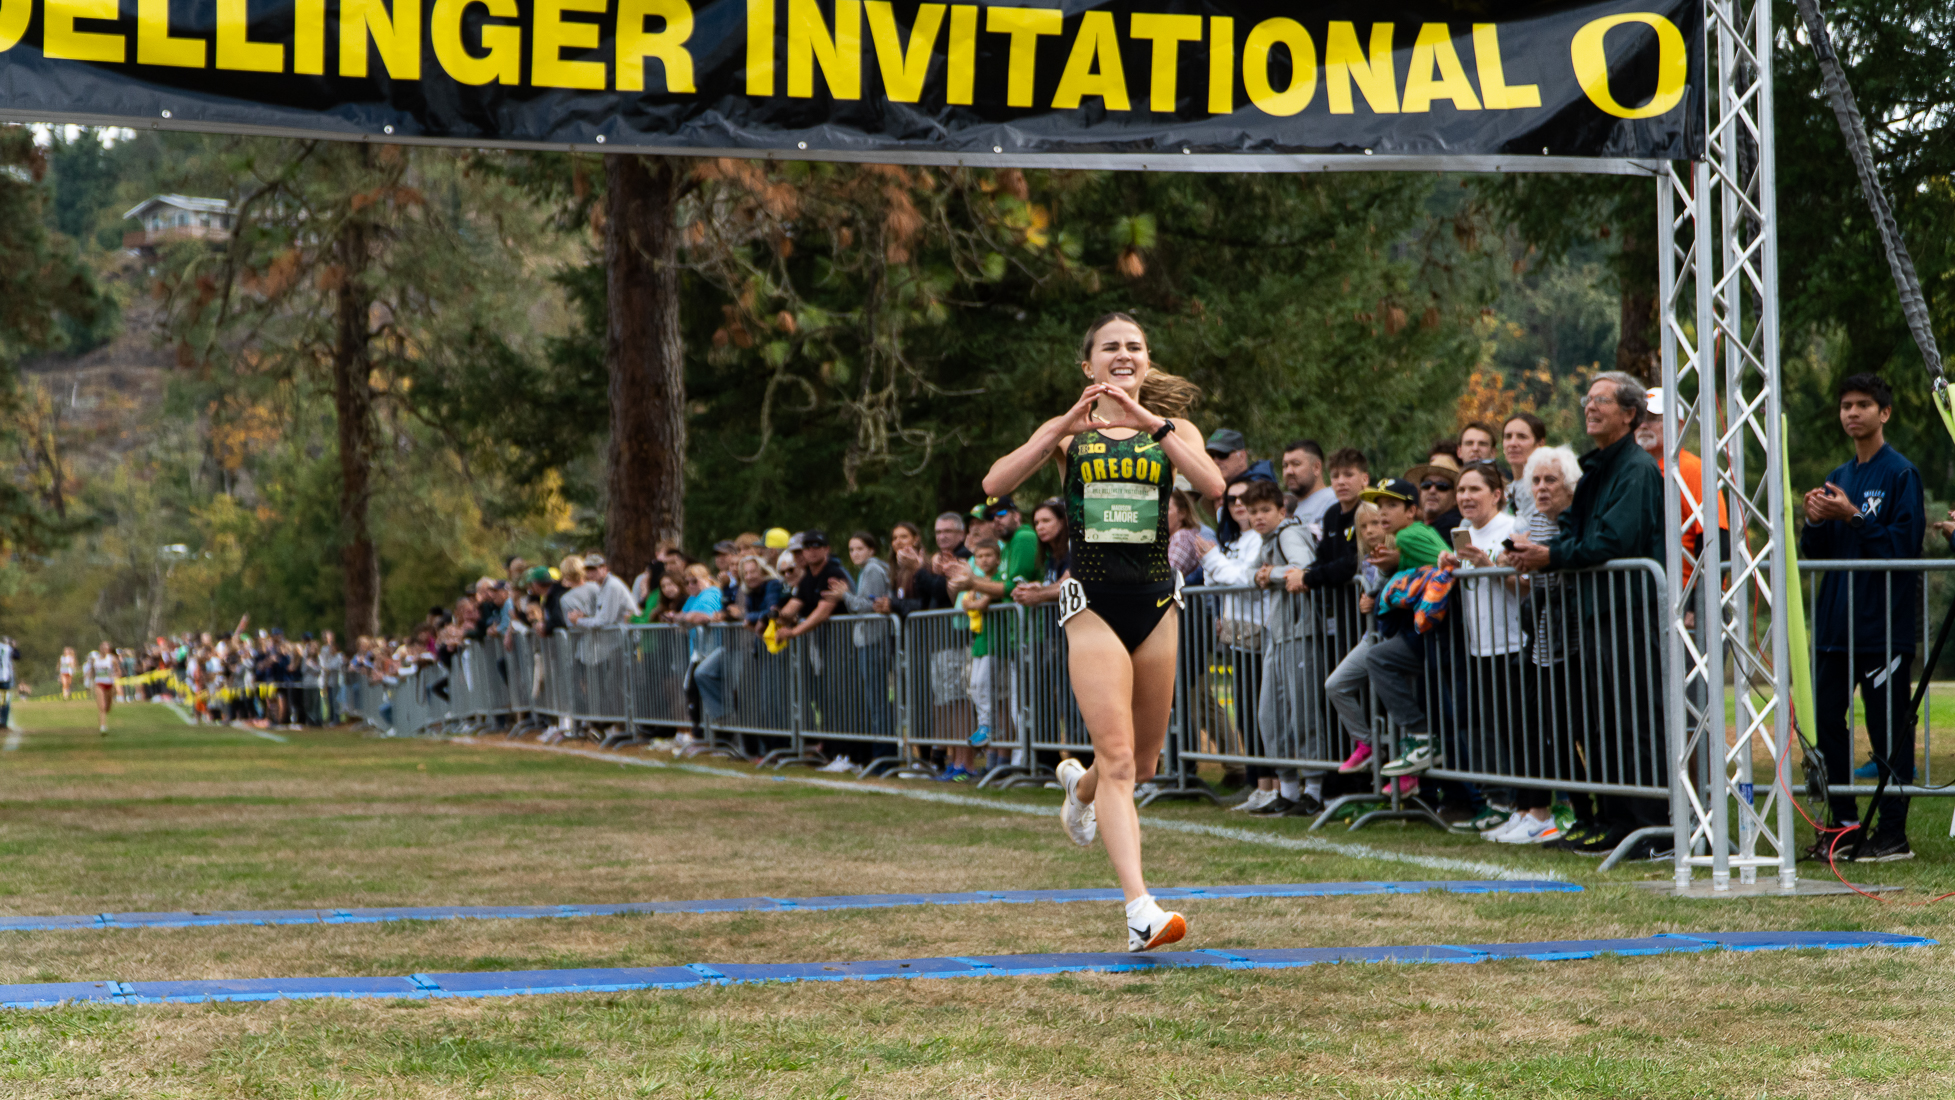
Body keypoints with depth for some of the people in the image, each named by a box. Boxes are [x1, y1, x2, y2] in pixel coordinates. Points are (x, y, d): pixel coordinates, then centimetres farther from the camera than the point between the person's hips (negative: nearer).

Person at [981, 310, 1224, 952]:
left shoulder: (1171, 429, 7)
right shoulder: (1068, 432, 6)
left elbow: (1213, 486, -14)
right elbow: (996, 484, -10)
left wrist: (1151, 423, -20)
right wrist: (1064, 429, -20)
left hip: (1155, 598, 3)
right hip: (1092, 601, -3)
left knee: (1144, 762, 13)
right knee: (1117, 759, -14)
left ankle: (1079, 783, 49)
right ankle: (1141, 911, -19)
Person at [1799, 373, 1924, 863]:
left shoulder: (1901, 474, -5)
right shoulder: (1838, 477, 16)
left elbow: (1904, 543, -13)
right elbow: (1814, 553, 16)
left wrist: (1851, 517, -18)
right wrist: (1815, 523, -4)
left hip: (1883, 621, -7)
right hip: (1836, 622, 7)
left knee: (1888, 727, -4)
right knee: (1827, 720, 6)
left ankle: (1892, 834, 1)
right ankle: (1843, 825, 15)